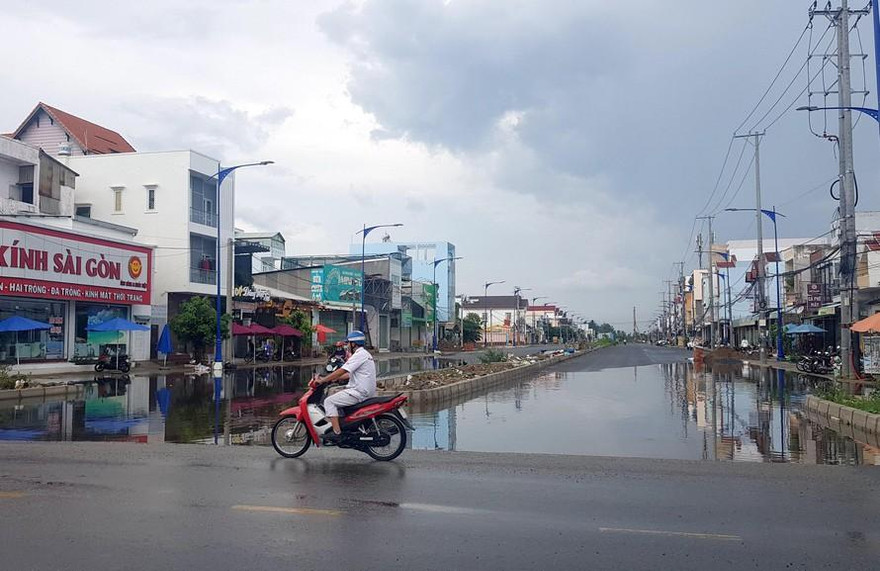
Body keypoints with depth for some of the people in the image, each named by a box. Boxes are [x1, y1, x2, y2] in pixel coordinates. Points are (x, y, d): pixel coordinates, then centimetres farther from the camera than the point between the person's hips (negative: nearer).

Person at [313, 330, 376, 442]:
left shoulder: (359, 355, -14)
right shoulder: (365, 354, 19)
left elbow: (341, 371, -18)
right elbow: (350, 374, 23)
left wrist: (322, 380, -12)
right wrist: (334, 379, 18)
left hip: (359, 393, -11)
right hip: (367, 392, 11)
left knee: (329, 401, -9)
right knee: (336, 398, 23)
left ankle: (336, 432, -17)